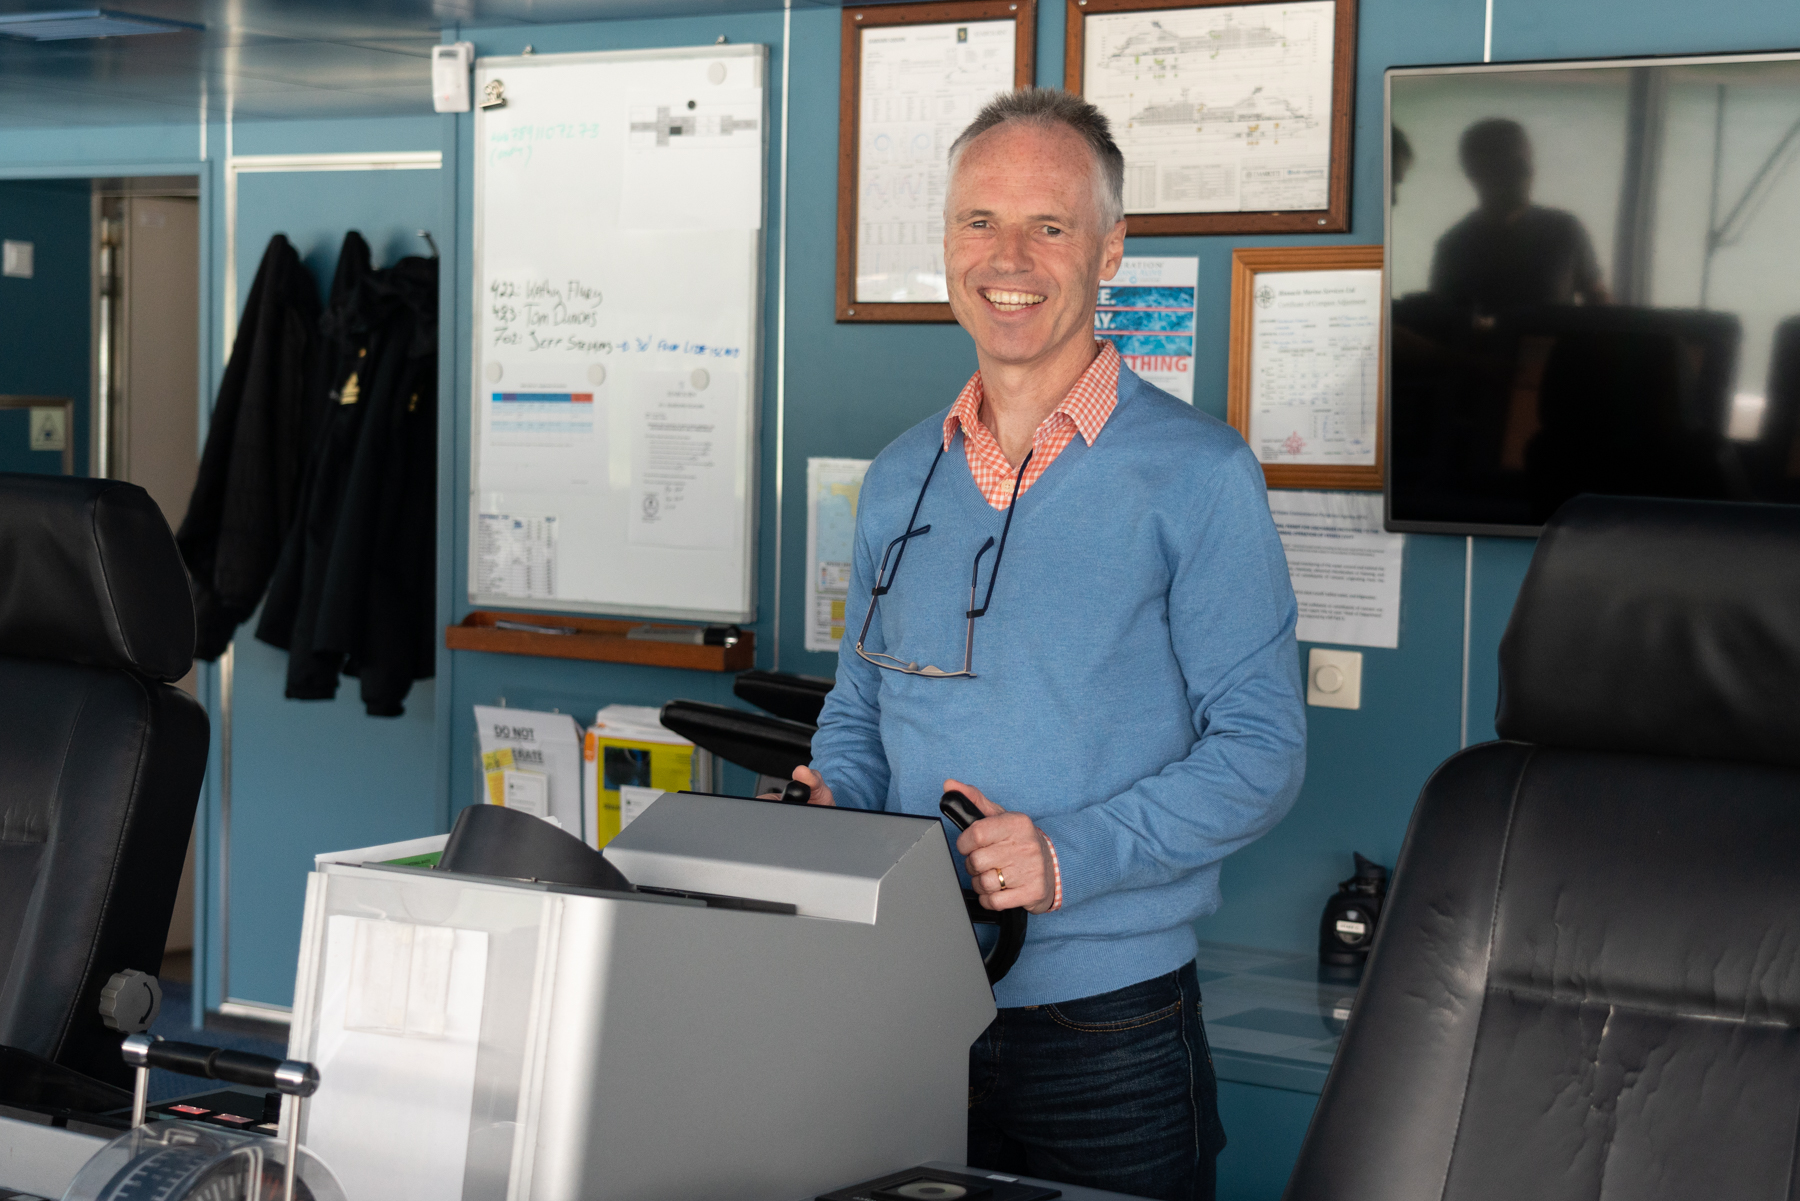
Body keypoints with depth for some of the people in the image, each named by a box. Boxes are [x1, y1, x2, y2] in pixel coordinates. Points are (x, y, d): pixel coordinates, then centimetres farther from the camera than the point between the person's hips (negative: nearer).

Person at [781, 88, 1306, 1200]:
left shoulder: (1196, 474, -7)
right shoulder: (901, 479, 10)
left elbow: (1261, 749, -10)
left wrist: (1073, 855, -21)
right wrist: (831, 811, -3)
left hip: (1108, 1026, -4)